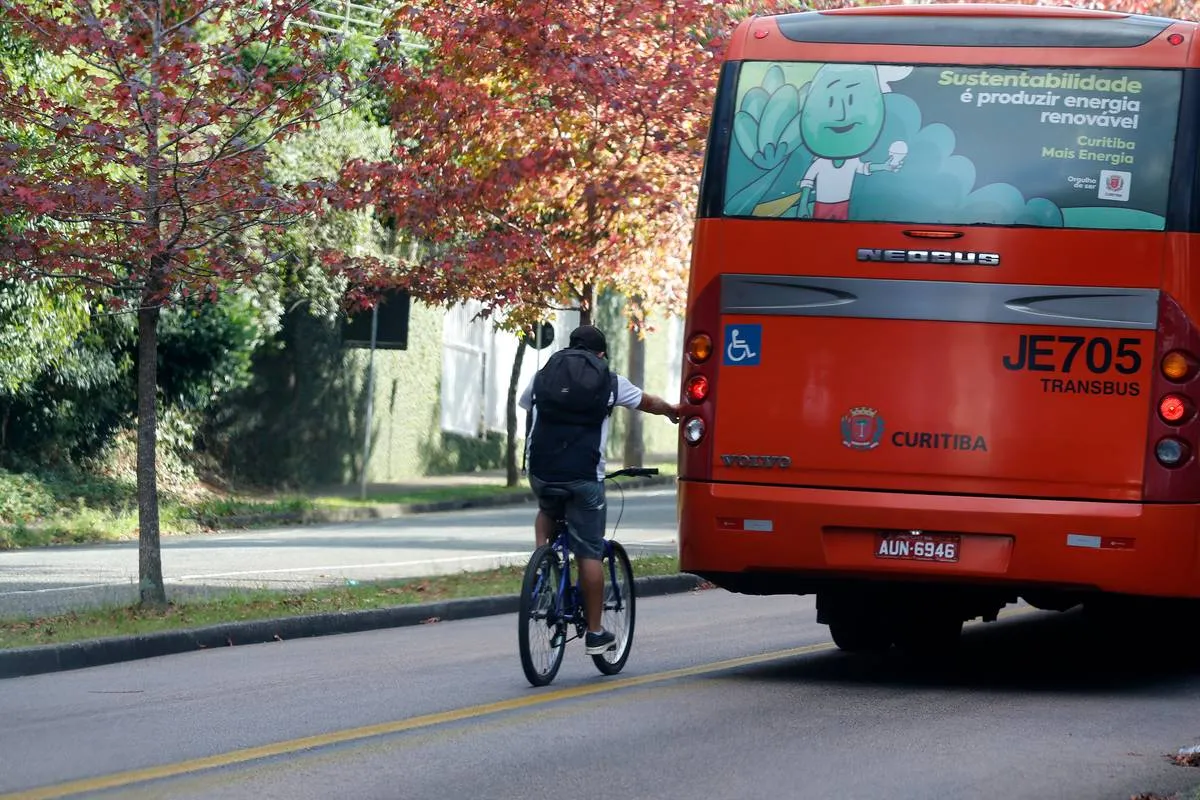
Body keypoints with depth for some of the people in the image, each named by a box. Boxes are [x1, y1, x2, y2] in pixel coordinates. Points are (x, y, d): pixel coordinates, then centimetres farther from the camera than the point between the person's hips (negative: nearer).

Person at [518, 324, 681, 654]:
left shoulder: (543, 376, 12)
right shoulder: (611, 382, 8)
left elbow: (524, 405, 34)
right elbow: (650, 403, 26)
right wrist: (673, 411, 49)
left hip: (541, 469, 2)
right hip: (584, 474, -2)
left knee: (547, 510, 36)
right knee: (589, 554, 5)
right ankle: (595, 633, 9)